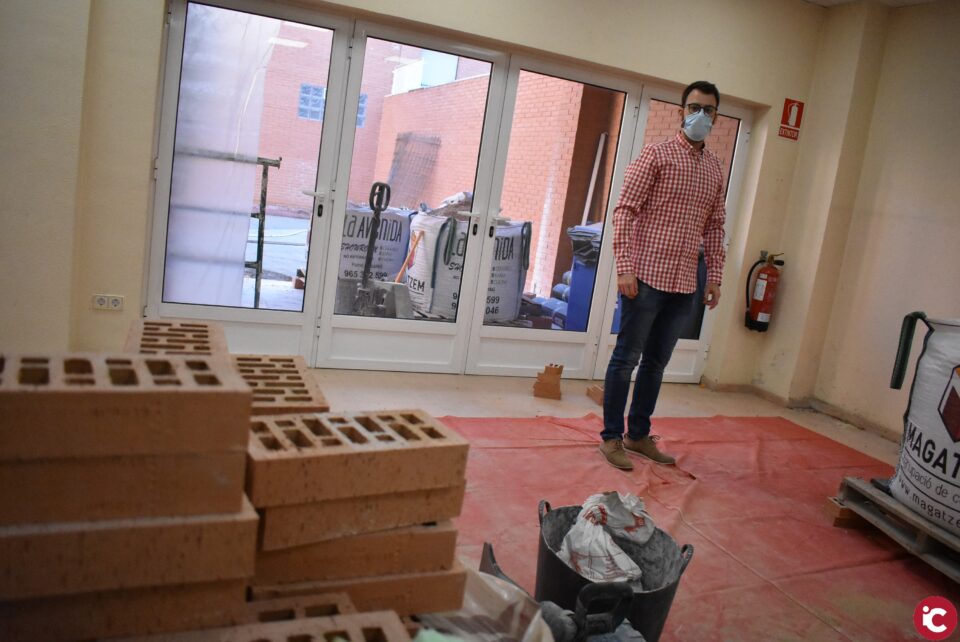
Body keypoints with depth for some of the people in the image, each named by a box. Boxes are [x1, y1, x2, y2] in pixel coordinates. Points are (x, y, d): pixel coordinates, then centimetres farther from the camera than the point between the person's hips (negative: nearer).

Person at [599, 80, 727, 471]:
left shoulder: (716, 169, 15)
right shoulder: (657, 154, -4)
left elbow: (715, 226, 19)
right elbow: (625, 210, -10)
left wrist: (715, 275, 12)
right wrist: (625, 267, -18)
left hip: (685, 284, 6)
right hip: (646, 277, -6)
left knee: (656, 362, 14)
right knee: (626, 358, 2)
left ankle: (639, 434, 26)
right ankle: (611, 437, 12)